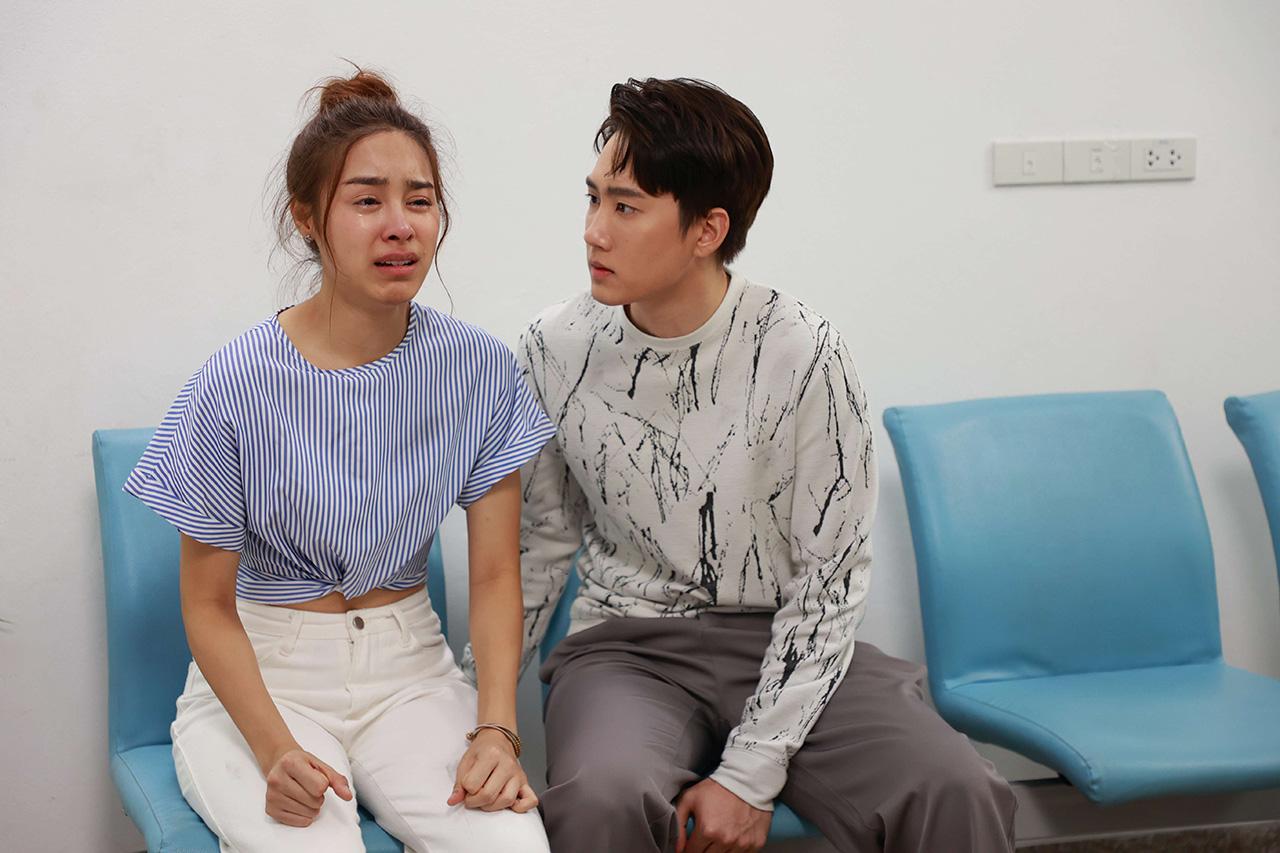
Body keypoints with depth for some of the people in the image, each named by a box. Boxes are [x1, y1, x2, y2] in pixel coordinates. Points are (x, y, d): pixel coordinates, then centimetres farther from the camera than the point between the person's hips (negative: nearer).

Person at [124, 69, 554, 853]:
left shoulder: (478, 368, -4)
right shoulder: (238, 385, -13)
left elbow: (495, 574, -1)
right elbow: (210, 604, -7)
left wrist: (497, 729, -16)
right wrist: (275, 749, -23)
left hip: (410, 669, 3)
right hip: (260, 675, -3)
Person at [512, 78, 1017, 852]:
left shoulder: (802, 353, -12)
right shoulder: (558, 349, -4)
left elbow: (830, 578, -9)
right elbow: (541, 545, 8)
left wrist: (751, 772, -15)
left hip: (784, 643, 0)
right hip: (629, 644, 1)